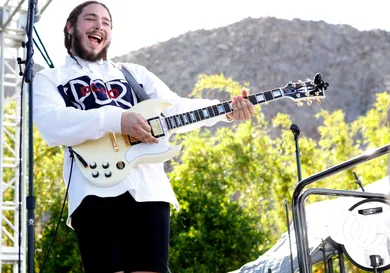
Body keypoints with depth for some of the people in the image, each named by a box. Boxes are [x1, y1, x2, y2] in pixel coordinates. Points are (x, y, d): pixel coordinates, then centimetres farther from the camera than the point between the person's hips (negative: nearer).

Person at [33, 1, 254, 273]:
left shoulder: (134, 73, 28)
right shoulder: (49, 79, 15)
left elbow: (175, 107, 16)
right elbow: (52, 126, -6)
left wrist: (226, 110, -1)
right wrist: (116, 119, -18)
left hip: (148, 187, 3)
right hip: (95, 189, -3)